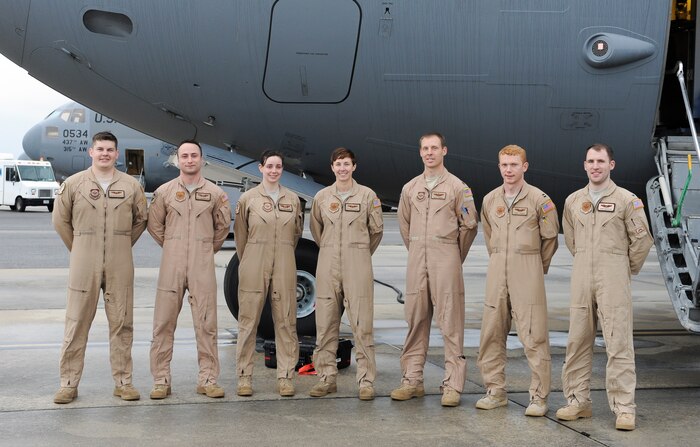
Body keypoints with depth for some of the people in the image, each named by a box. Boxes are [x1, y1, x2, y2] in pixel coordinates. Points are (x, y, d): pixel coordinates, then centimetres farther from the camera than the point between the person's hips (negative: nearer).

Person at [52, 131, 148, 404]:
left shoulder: (131, 186, 4)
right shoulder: (73, 184, 1)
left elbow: (140, 220, 14)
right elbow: (60, 220, 9)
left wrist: (122, 246, 12)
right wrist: (79, 249, 9)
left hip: (120, 266, 1)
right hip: (84, 265, -1)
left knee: (122, 324, 6)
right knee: (77, 324, 2)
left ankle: (123, 382, 15)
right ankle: (69, 383, 9)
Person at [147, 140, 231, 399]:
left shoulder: (215, 193, 6)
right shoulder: (164, 192, 5)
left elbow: (222, 226, 17)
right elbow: (154, 225, 14)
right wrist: (171, 247, 13)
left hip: (203, 266, 0)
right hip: (171, 265, 0)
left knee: (206, 324, 1)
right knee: (163, 323, 0)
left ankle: (208, 379, 8)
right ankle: (161, 380, 6)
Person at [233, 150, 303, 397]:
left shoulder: (293, 199, 8)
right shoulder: (248, 198, 2)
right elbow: (240, 234, 9)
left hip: (284, 266, 2)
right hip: (254, 266, -2)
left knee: (286, 321, 2)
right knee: (248, 320, 1)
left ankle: (285, 376, 8)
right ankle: (244, 377, 6)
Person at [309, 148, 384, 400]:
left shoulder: (367, 195, 3)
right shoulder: (322, 197, 8)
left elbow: (377, 229, 10)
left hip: (358, 265, -2)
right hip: (328, 265, 3)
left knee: (362, 324, -5)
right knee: (325, 324, 4)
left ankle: (366, 381, -2)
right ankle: (326, 378, 12)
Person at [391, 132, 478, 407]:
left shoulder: (457, 187, 1)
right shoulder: (410, 188, 13)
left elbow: (469, 225, 3)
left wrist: (454, 257, 8)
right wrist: (416, 251, 15)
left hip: (446, 258, -4)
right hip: (417, 260, 4)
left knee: (451, 322, -6)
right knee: (415, 320, 6)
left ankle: (453, 385, -4)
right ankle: (412, 380, 13)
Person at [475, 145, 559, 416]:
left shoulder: (539, 199, -4)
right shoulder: (490, 200, 10)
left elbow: (550, 238, 5)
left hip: (527, 274, -5)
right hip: (496, 272, 5)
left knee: (534, 336, -6)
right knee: (491, 334, 6)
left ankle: (539, 397, 1)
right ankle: (495, 391, 17)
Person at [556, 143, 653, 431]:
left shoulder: (626, 200, -2)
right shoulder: (573, 201, 11)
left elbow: (641, 239, 1)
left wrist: (628, 269, 8)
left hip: (613, 280, -4)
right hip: (581, 278, 4)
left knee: (619, 343, -6)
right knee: (577, 341, 7)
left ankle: (624, 408, -4)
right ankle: (578, 401, 17)